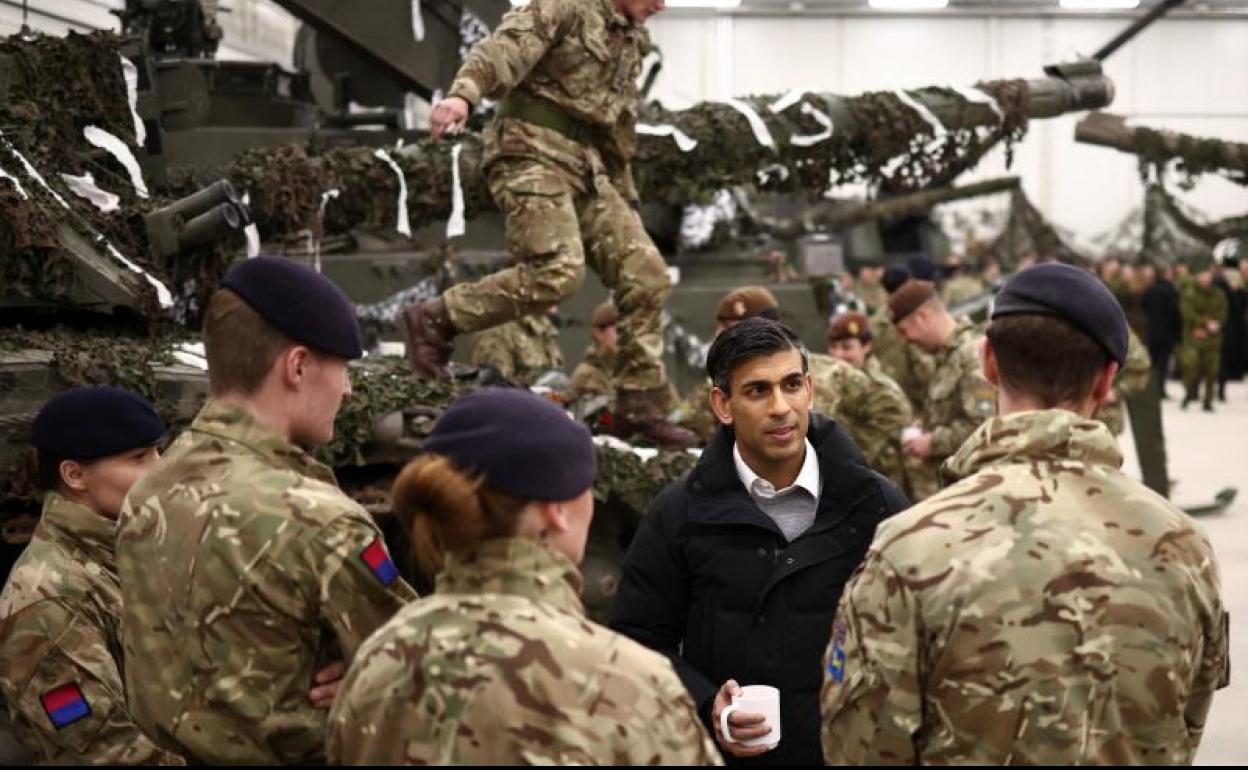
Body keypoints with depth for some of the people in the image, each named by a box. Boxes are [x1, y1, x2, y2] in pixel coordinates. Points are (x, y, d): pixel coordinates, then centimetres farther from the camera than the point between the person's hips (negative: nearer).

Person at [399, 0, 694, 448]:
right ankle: (433, 320, -15)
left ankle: (639, 405, 4)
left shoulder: (632, 40, 23)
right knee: (557, 270, -27)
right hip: (533, 154, -8)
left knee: (646, 274, -2)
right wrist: (464, 94, -39)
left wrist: (626, 201, 29)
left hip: (586, 169, 8)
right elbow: (506, 46, -20)